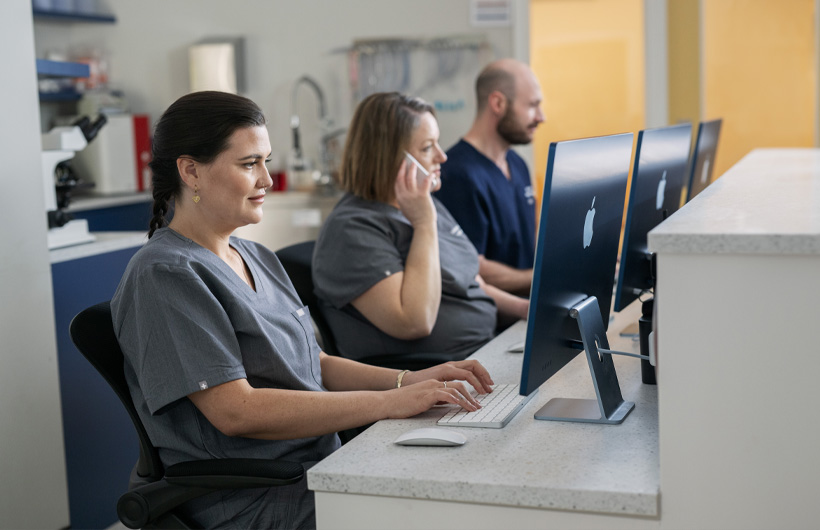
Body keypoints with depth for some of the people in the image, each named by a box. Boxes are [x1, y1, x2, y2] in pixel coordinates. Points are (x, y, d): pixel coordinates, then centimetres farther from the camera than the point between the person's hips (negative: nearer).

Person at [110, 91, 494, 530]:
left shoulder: (257, 259, 16)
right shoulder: (164, 275, -13)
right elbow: (236, 410, -21)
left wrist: (409, 380, 0)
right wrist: (388, 402, -22)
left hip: (323, 470, 8)